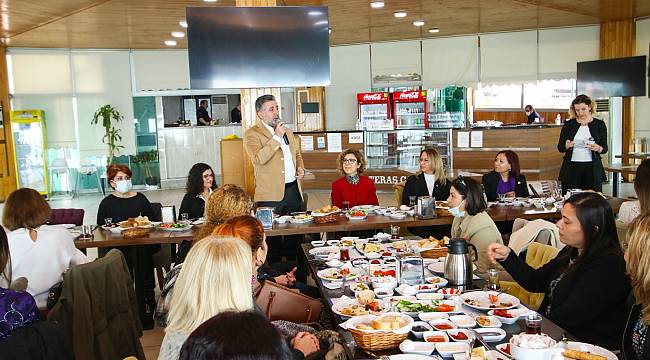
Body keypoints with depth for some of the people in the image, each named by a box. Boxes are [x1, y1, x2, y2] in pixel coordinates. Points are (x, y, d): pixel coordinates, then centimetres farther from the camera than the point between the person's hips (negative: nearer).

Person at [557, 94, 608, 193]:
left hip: (592, 168, 0)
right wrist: (566, 146, -14)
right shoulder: (568, 124, 7)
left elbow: (605, 148, 6)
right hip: (571, 168, 0)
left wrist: (597, 148, -15)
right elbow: (560, 147, 7)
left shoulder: (599, 124, 6)